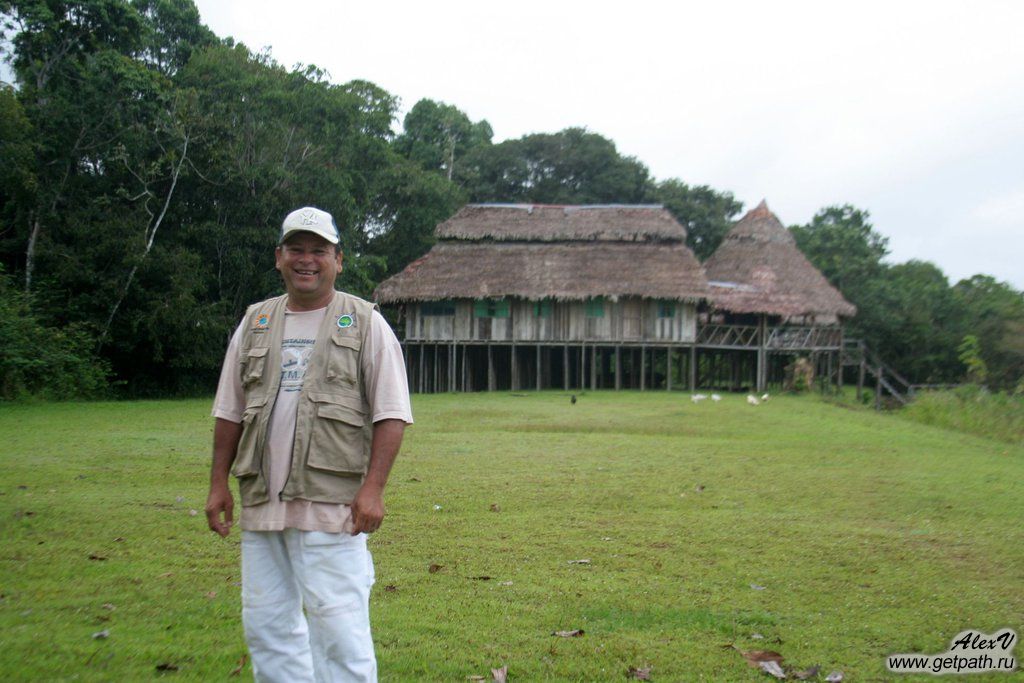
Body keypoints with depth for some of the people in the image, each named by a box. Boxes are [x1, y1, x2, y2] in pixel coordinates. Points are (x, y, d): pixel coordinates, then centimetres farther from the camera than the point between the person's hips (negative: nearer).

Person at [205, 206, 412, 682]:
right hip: (260, 502, 5)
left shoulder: (365, 324, 2)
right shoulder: (255, 323, 15)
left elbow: (391, 414, -4)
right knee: (265, 624, 12)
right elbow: (228, 412, 17)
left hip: (331, 504, -5)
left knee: (338, 625, -6)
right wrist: (218, 483, 10)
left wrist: (372, 487, -13)